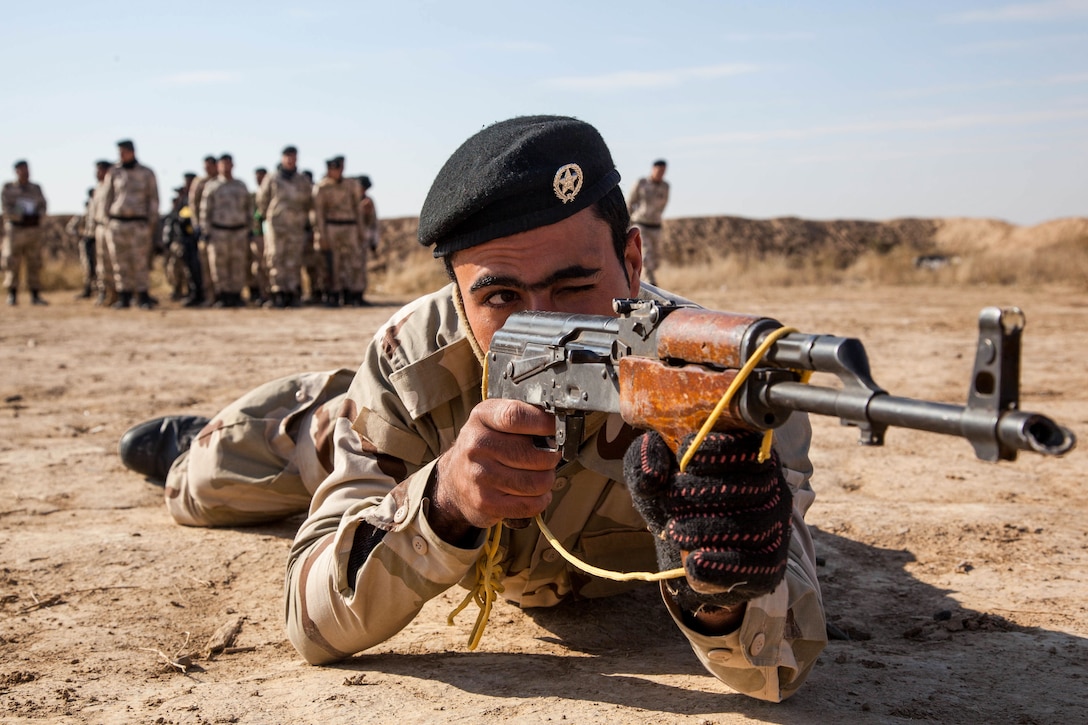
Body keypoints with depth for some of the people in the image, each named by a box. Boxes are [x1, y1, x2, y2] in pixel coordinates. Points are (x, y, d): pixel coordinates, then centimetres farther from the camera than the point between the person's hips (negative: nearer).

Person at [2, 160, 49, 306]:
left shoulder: (36, 188, 12)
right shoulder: (8, 189, 3)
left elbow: (43, 206, 6)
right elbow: (6, 208, -7)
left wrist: (38, 215, -14)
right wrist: (22, 216, -17)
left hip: (34, 229, 3)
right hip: (15, 229, -3)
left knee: (34, 264, 1)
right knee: (12, 264, -5)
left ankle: (35, 296, 4)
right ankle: (12, 296, 0)